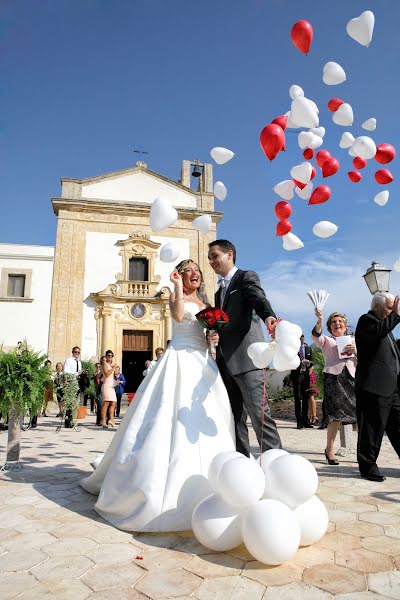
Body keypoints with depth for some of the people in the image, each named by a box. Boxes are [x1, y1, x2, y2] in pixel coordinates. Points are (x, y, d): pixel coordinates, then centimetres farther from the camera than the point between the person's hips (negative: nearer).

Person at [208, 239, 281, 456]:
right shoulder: (220, 292, 25)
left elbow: (259, 299, -20)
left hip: (245, 358, -8)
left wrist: (268, 316, -41)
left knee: (259, 414, -7)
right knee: (234, 418, 10)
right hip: (225, 362, 8)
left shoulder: (247, 277, 1)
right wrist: (215, 335, 7)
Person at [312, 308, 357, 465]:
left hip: (351, 377, 4)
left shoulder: (352, 341, 23)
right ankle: (329, 450, 6)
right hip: (333, 377, -3)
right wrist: (319, 321, -28)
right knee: (336, 415, -9)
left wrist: (356, 351, -2)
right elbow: (316, 336, -10)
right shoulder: (326, 340, 14)